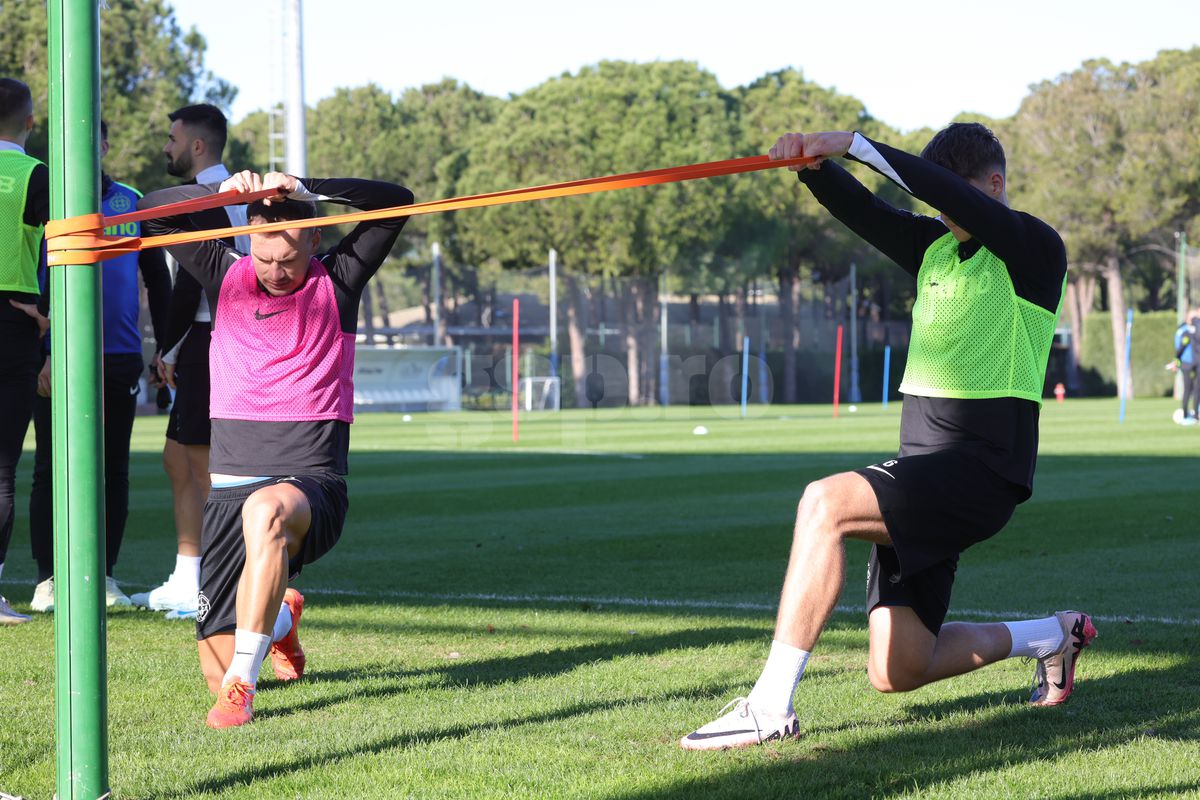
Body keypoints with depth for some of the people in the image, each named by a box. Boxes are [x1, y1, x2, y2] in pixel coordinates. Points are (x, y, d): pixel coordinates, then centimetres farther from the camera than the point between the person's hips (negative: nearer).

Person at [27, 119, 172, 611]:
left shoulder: (133, 203, 9)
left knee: (114, 470, 5)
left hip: (120, 358, 2)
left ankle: (105, 575, 13)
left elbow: (157, 279, 14)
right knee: (51, 469, -2)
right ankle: (47, 579, 3)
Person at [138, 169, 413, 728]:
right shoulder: (228, 276, 8)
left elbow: (396, 202, -10)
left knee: (266, 510, -42)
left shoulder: (338, 281, 2)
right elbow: (153, 211, 3)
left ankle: (241, 685, -38)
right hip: (230, 484, 3)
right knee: (217, 672, 1)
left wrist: (304, 190, -20)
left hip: (312, 481, -3)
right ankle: (280, 617, 39)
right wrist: (223, 192, -14)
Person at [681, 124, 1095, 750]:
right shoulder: (933, 245, 16)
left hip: (982, 468, -8)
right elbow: (858, 209, 3)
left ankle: (770, 707, -30)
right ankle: (1051, 637, 32)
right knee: (897, 672, 6)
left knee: (825, 503, -29)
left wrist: (856, 145, -25)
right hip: (921, 468, 8)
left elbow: (949, 193, -21)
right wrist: (811, 163, -17)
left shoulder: (1036, 250, -5)